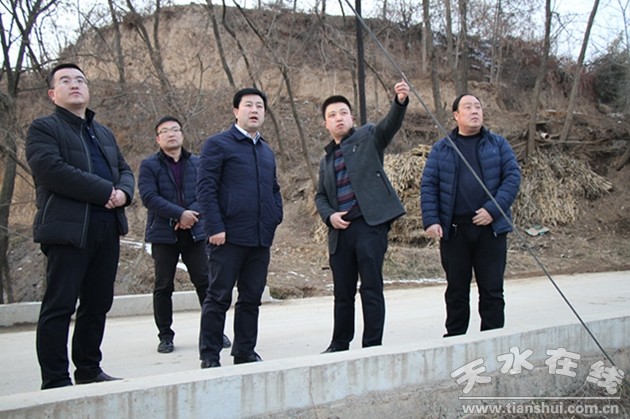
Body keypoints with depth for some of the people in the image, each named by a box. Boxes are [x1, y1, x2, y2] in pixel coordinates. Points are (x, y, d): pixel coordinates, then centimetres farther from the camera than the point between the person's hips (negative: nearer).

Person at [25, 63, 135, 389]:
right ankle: (55, 381, 3)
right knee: (59, 307, -4)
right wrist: (105, 191, -16)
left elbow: (125, 170, 19)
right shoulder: (43, 129, 1)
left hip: (107, 230, 7)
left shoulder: (103, 133, 24)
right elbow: (52, 170, -15)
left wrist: (123, 192, -5)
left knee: (98, 304, 11)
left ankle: (89, 370, 23)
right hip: (68, 229, -7)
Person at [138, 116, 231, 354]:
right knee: (163, 287, 5)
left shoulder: (197, 164, 10)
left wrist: (190, 214, -16)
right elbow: (149, 196, -11)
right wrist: (180, 213, -18)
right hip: (163, 234, -2)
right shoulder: (149, 165, 1)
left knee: (204, 282, 2)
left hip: (194, 232, 2)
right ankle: (165, 336, 15)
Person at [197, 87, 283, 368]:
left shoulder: (267, 151, 20)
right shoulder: (218, 144, -1)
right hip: (230, 237, -6)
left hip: (261, 239, 6)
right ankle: (209, 357, 9)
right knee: (219, 298, 0)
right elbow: (205, 188, -8)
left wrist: (276, 218, 10)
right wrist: (214, 227, -16)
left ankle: (245, 352, 21)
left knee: (251, 298, 11)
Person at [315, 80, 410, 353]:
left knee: (371, 288, -4)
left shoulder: (368, 137, 7)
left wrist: (400, 101, -32)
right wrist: (329, 216, 0)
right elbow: (320, 195, 22)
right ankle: (340, 345, 23)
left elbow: (391, 124, -11)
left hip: (370, 223, -5)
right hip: (340, 230, 5)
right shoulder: (326, 159, 22)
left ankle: (372, 346, 4)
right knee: (342, 291, 11)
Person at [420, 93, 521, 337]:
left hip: (491, 228, 0)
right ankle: (454, 338, 18)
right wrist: (430, 220, -8)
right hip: (453, 231, 0)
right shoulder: (441, 149, 9)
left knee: (492, 289, 3)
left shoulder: (498, 144, 9)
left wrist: (494, 209, -12)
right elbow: (428, 185, 5)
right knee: (456, 289, 8)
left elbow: (513, 176, 1)